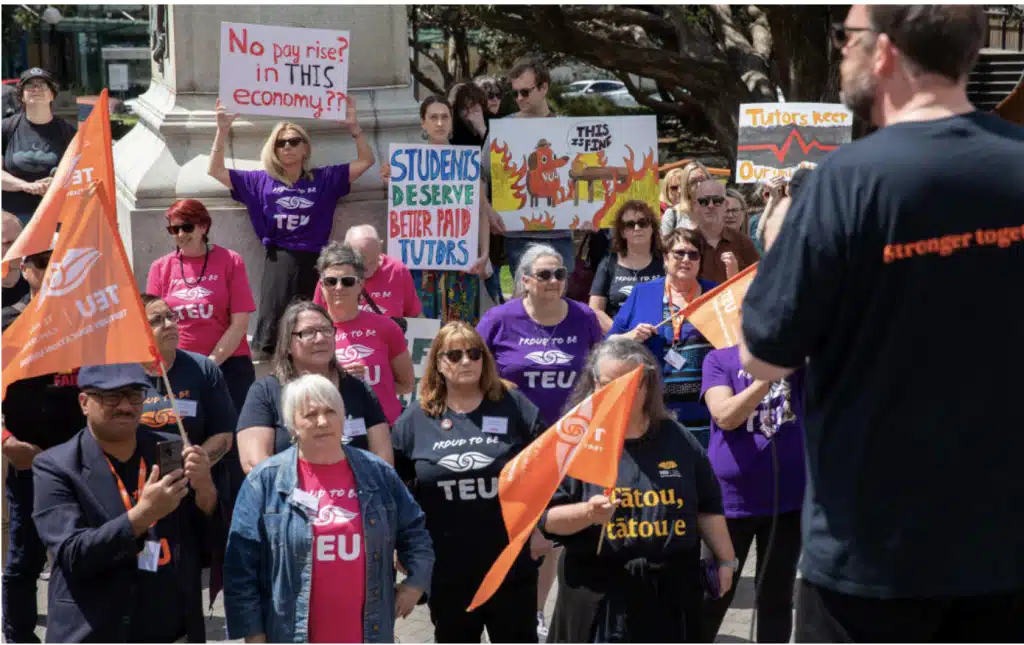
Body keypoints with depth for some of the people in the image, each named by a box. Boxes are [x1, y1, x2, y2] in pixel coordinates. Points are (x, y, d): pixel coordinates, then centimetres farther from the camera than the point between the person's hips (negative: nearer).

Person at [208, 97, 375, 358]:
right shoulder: (262, 181, 13)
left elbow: (366, 160, 11)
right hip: (279, 260, 0)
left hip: (314, 261, 0)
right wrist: (223, 130, 4)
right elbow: (215, 170, 13)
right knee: (272, 326, -9)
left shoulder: (324, 179, 11)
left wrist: (353, 126, -2)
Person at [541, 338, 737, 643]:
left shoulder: (677, 439, 7)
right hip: (600, 593, -3)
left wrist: (725, 560, 14)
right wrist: (587, 513, -24)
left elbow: (708, 506, 15)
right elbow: (546, 516, -7)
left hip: (671, 590, 3)